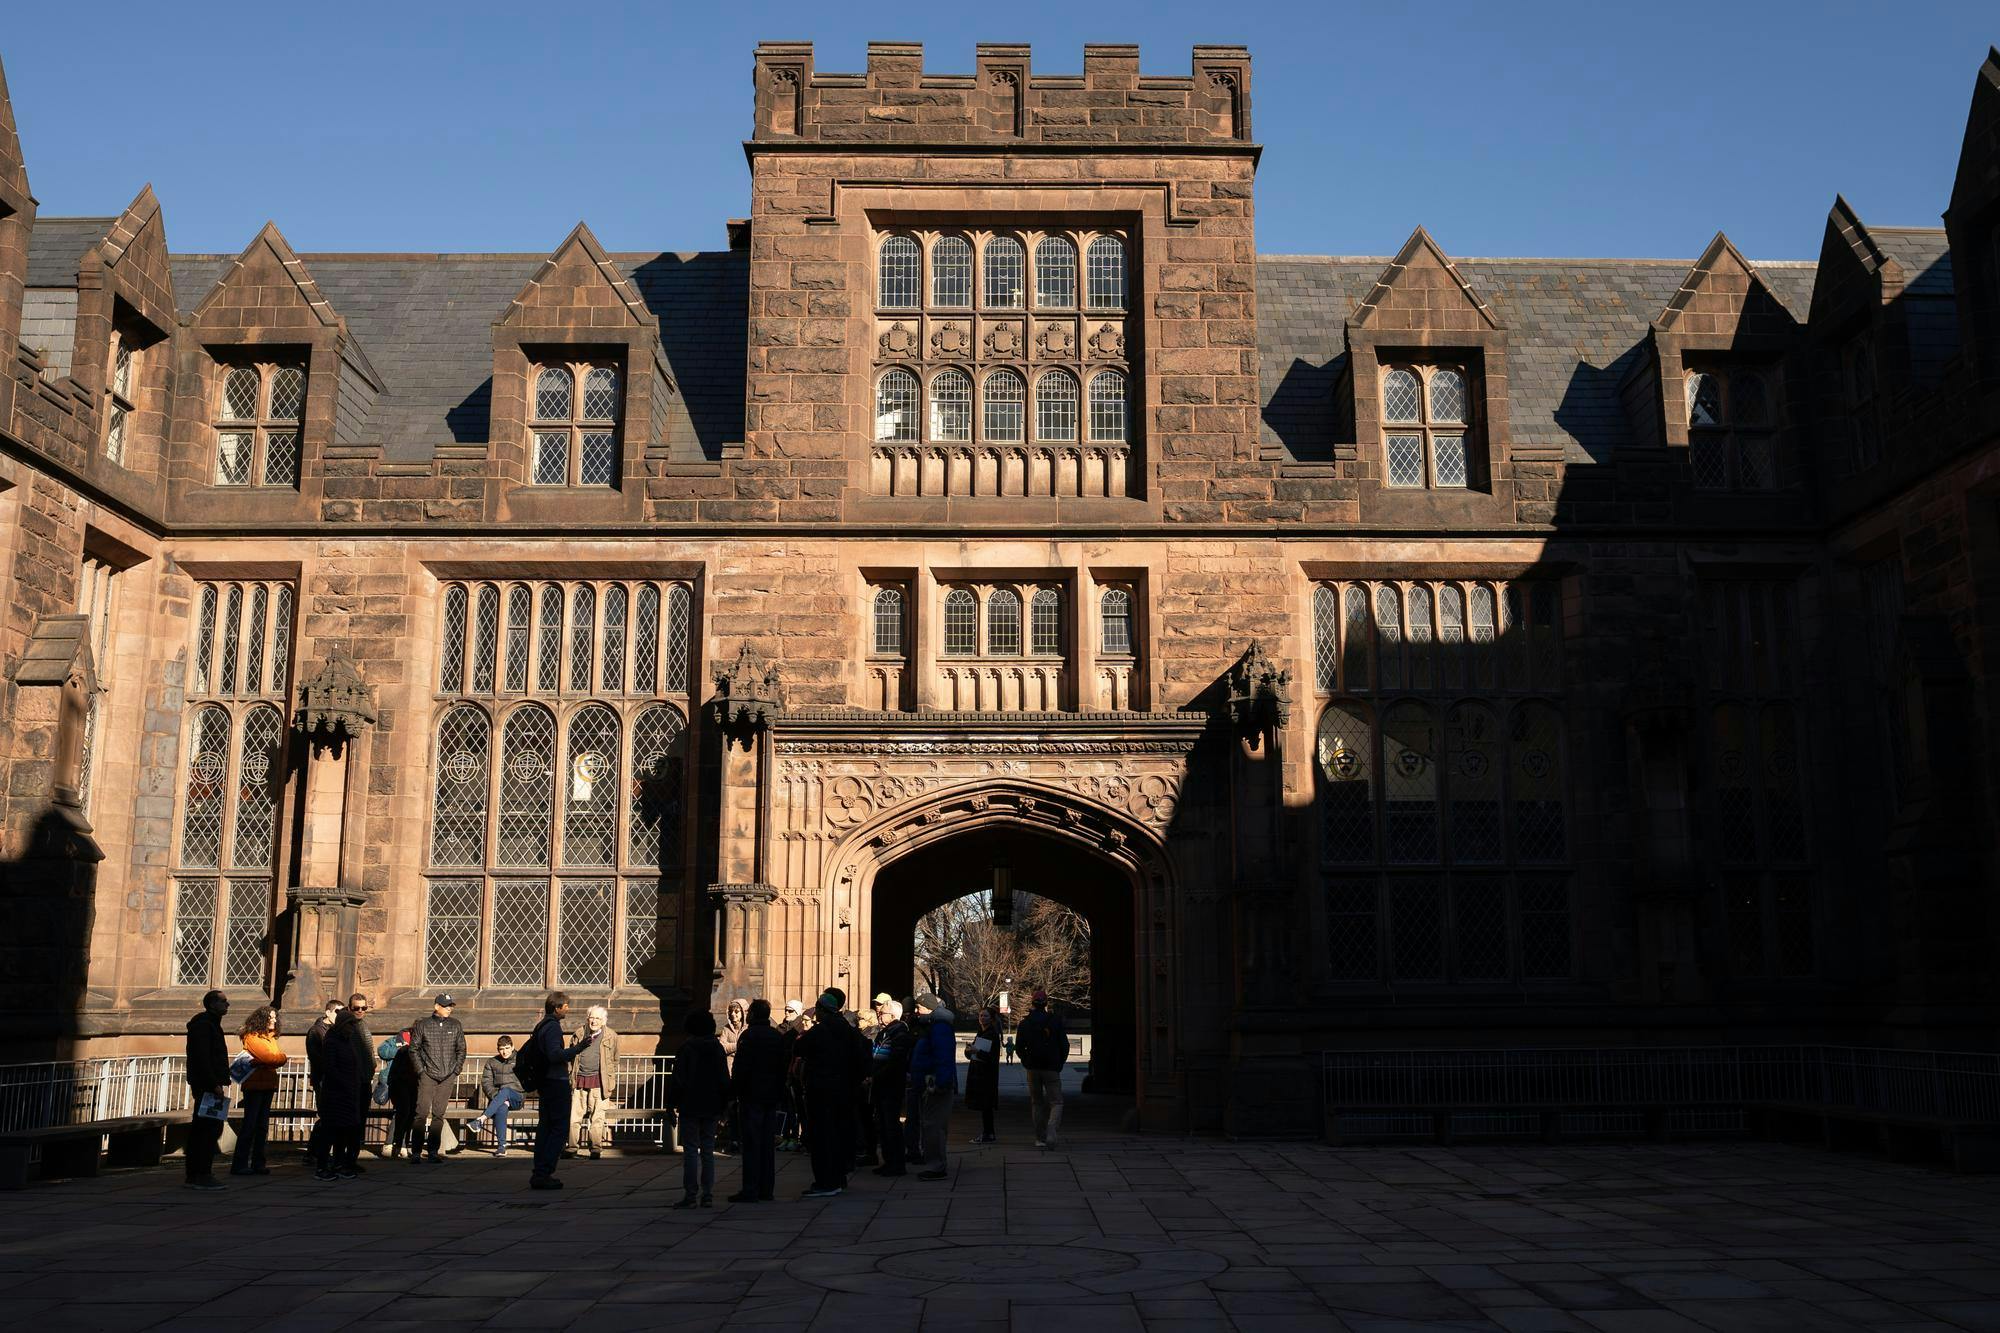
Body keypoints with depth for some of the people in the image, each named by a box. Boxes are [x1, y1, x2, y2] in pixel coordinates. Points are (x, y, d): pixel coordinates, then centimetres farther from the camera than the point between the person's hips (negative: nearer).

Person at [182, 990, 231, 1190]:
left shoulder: (210, 1023, 21)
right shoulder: (203, 1024, -11)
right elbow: (202, 1058, -20)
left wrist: (223, 1080, 18)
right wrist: (214, 1084, -24)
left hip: (207, 1086, 11)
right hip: (207, 1085, -11)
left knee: (200, 1130, 12)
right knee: (211, 1128, -11)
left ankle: (194, 1176, 16)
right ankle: (202, 1175, -11)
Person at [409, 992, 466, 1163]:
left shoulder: (456, 1026, 10)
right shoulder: (423, 1025, 3)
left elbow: (461, 1050, 14)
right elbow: (413, 1049, 4)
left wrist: (456, 1070, 5)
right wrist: (421, 1070, -3)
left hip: (448, 1078, 3)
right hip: (427, 1076, -3)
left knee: (439, 1114, 4)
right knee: (422, 1113, -8)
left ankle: (432, 1151, 8)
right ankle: (415, 1151, -4)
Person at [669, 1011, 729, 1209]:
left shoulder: (686, 1048, -8)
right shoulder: (718, 1048, 5)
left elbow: (679, 1079, -9)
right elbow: (724, 1079, 8)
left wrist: (676, 1103, -2)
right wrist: (723, 1105, 15)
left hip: (690, 1106, -4)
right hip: (711, 1108, 4)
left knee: (690, 1150, -2)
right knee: (708, 1150, 9)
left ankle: (690, 1195, -5)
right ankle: (708, 1195, 6)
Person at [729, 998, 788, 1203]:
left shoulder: (748, 1036, -10)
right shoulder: (779, 1037, 9)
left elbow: (740, 1069, -14)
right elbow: (785, 1068, 12)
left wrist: (734, 1091, -6)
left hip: (751, 1096, -6)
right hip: (772, 1096, 6)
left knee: (751, 1143, -5)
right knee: (768, 1143, 9)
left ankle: (750, 1190, -6)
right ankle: (767, 1189, 11)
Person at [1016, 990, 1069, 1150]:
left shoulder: (1025, 1024, 2)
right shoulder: (1055, 1022, -4)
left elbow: (1018, 1047, 5)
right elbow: (1064, 1046, -2)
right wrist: (1060, 1064, 10)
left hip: (1032, 1069, 2)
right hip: (1051, 1069, -2)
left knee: (1037, 1103, 14)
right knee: (1056, 1102, 1)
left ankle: (1040, 1138, 13)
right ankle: (1051, 1133, -22)